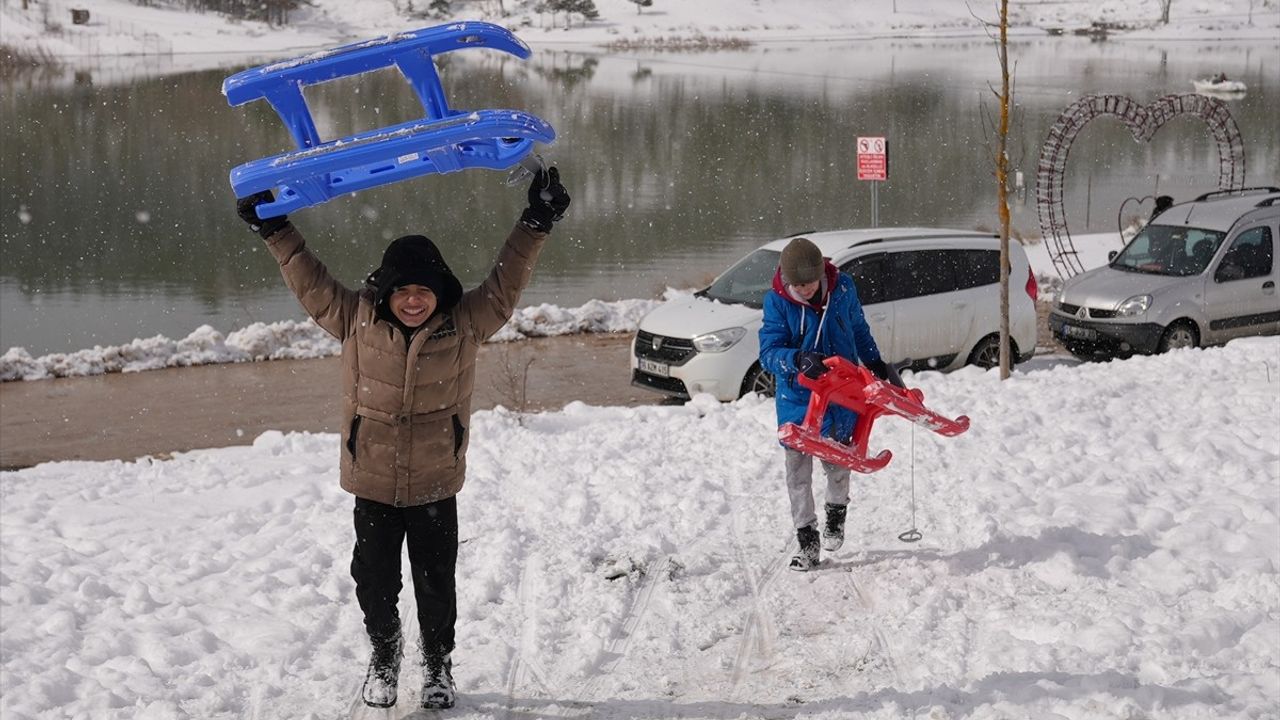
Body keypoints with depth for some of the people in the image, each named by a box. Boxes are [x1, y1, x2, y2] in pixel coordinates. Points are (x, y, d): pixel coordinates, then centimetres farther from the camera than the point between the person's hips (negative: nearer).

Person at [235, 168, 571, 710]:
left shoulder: (465, 324, -7)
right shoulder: (357, 320, -6)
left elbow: (505, 284, -5)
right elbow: (311, 283, -2)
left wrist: (535, 225, -11)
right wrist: (275, 231, -6)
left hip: (435, 486, 0)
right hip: (373, 485, 1)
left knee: (436, 583, 10)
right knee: (374, 581, 11)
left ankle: (438, 663, 34)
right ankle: (384, 653, 38)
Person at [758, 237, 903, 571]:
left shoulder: (842, 288, -8)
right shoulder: (776, 301, -15)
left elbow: (859, 330, 11)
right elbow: (768, 353, -18)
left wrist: (877, 365, 20)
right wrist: (798, 360, -37)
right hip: (796, 396, -2)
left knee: (836, 461, 18)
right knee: (797, 468, -2)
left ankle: (837, 512, 46)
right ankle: (807, 541, 8)